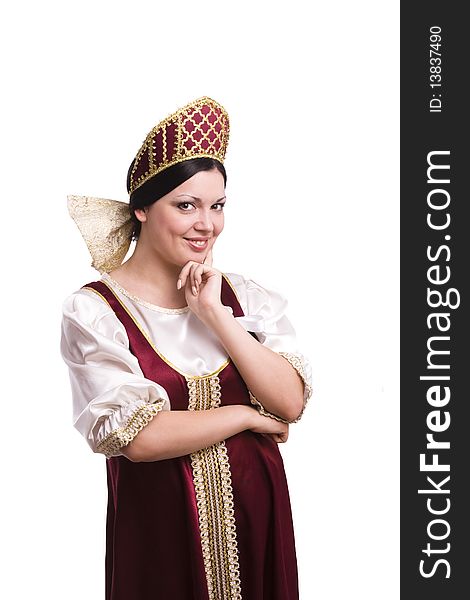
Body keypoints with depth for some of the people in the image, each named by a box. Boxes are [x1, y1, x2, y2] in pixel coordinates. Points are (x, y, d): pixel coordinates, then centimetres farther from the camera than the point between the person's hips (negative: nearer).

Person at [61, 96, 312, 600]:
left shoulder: (247, 297, 3)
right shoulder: (93, 311, -9)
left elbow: (290, 403, -8)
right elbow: (136, 436, -18)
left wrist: (216, 313, -13)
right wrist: (245, 415, -9)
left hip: (255, 515, 4)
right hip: (160, 525, -4)